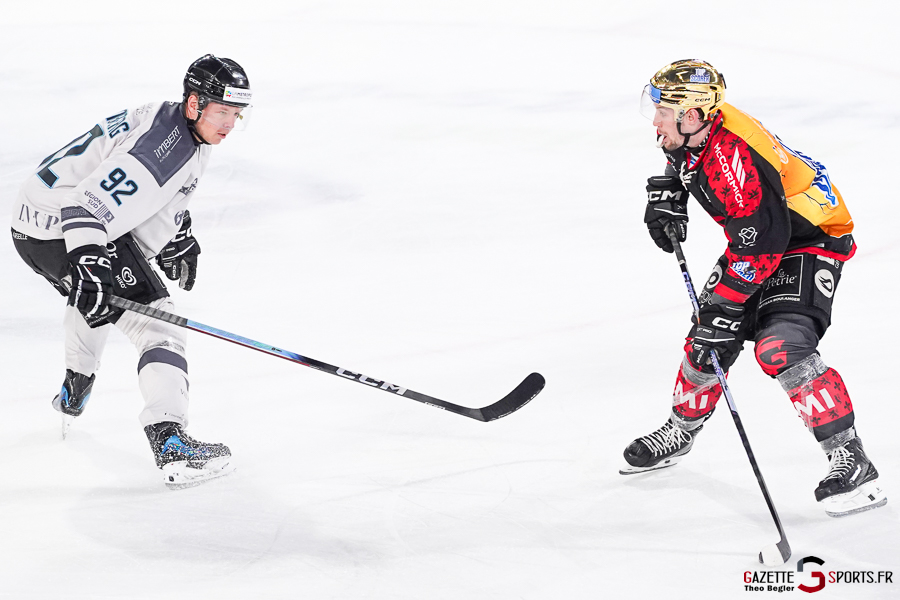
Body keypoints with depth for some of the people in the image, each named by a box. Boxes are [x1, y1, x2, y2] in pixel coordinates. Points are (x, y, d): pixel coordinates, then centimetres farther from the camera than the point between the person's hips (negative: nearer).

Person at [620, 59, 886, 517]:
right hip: (760, 234, 10)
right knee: (706, 342, 11)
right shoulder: (696, 129, -5)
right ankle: (680, 431, 35)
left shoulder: (730, 158, -33)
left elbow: (761, 242, -33)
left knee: (781, 349, -26)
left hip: (809, 241, -9)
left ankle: (851, 462, -24)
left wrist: (724, 302, -28)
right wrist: (666, 195, 8)